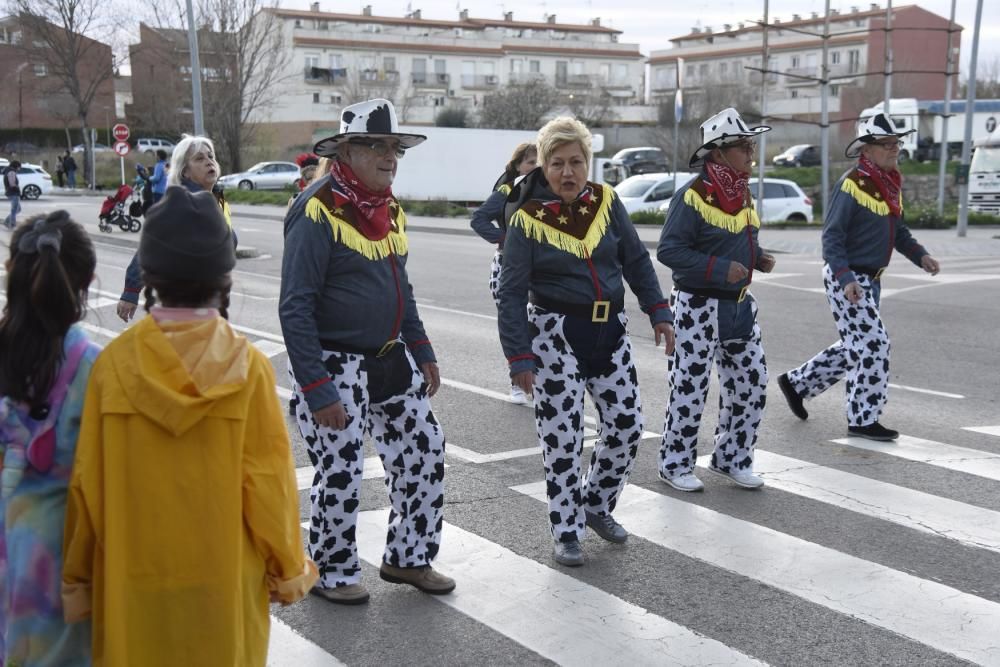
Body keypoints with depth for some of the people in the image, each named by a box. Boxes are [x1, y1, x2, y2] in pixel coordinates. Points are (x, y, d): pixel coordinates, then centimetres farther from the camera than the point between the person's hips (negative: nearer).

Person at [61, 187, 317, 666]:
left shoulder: (114, 363, -10)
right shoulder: (247, 367, -14)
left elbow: (88, 484, -4)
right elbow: (269, 483, -10)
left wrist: (78, 576, 9)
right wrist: (287, 569, 4)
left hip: (133, 579, 1)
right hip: (223, 579, -1)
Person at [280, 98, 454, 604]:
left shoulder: (389, 210, 7)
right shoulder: (317, 212, -18)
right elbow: (295, 308, -19)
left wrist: (422, 353, 16)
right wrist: (316, 390, -22)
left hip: (389, 359, 8)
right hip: (333, 366, -8)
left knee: (423, 453, 11)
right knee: (339, 474, 2)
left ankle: (407, 557, 29)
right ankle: (332, 573, 25)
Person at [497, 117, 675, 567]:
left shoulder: (606, 201, 1)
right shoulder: (527, 219, -10)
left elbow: (636, 261, 9)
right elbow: (512, 292, -9)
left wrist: (658, 313, 3)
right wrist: (519, 357, -13)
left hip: (609, 329, 5)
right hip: (556, 334, -4)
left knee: (627, 424, 7)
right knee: (561, 435, -2)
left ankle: (597, 504, 31)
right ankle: (566, 531, 15)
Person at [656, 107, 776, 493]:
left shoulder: (743, 195, 10)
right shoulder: (692, 197, -16)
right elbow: (668, 250, -20)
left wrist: (758, 259, 4)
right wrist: (719, 269, -25)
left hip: (738, 305, 8)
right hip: (698, 306, -8)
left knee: (751, 382, 11)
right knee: (690, 388, 1)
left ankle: (731, 459, 28)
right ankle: (675, 465, 18)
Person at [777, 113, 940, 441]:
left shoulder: (891, 184, 10)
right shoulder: (852, 185, -17)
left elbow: (898, 230, 20)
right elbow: (832, 238, -19)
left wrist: (920, 255, 2)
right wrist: (846, 279, -28)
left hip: (870, 279, 9)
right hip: (846, 277, -9)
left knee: (855, 346, 17)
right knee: (873, 344, -8)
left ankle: (797, 383, 31)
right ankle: (863, 420, 4)